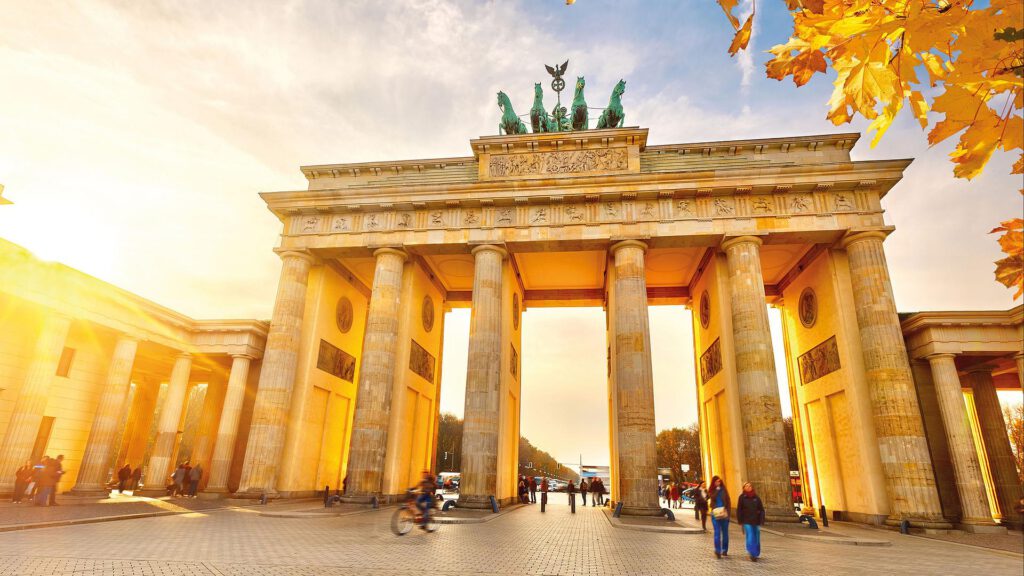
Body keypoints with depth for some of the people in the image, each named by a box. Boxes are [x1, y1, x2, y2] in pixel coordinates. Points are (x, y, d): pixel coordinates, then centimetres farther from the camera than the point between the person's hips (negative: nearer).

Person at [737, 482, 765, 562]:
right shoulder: (742, 497, -2)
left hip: (756, 521, 3)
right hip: (747, 522, -3)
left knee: (756, 538, 10)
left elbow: (761, 509, 7)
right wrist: (740, 521, -4)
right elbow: (739, 510, -1)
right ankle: (753, 555, -8)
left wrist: (761, 520, -1)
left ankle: (756, 554, 26)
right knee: (750, 538, -11)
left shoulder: (756, 497, 5)